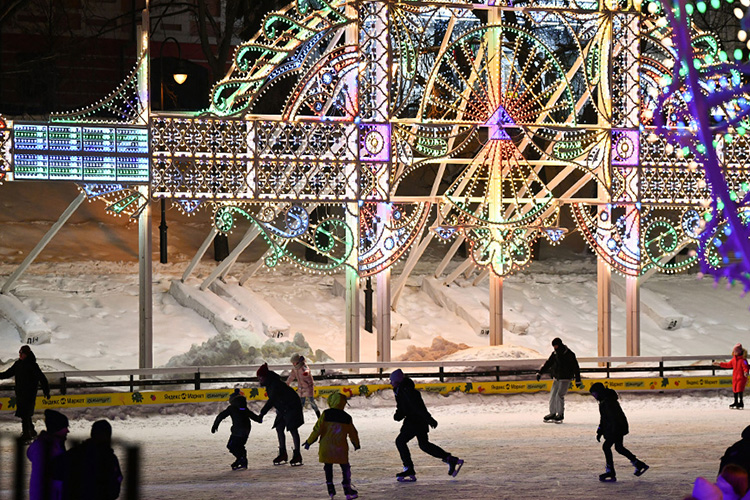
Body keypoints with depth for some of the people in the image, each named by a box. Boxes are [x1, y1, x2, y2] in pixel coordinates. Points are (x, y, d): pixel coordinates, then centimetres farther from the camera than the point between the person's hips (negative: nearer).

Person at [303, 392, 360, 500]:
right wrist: (356, 444, 32)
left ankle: (330, 488, 11)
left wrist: (309, 441, 4)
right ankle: (347, 489, 8)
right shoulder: (347, 418, 2)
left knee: (328, 467, 13)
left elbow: (317, 429, -6)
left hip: (326, 447, -1)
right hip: (341, 448, 1)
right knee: (345, 467, 10)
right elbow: (352, 432, 13)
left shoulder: (326, 414, -6)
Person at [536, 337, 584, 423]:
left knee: (559, 395, -14)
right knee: (552, 396, 4)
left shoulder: (569, 354, -11)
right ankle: (552, 413, 17)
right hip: (556, 378, 6)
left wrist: (578, 380, -8)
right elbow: (548, 363, 16)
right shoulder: (555, 353, 7)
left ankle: (560, 415, -2)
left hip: (565, 378, -6)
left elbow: (575, 367, -8)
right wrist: (540, 373, 11)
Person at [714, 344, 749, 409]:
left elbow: (745, 368, -19)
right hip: (735, 377, 8)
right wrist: (720, 364, 21)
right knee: (735, 390, 13)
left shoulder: (743, 360, -15)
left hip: (741, 377, -8)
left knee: (739, 390, -9)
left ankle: (741, 402, 0)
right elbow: (728, 364, 21)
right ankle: (736, 402, 25)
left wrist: (746, 372, -40)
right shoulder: (734, 359, 9)